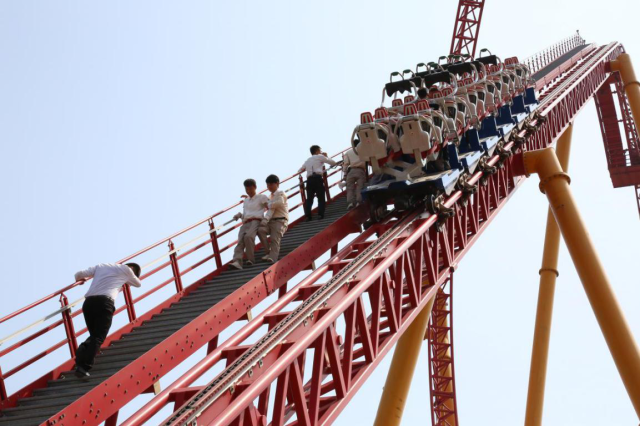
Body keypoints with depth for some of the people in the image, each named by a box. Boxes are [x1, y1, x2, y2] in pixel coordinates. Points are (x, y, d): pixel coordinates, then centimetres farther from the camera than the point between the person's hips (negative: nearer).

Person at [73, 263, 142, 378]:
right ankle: (83, 367, -22)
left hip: (88, 302, 5)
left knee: (94, 335, 17)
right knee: (98, 338, -6)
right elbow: (138, 284, 37)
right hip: (104, 302, -5)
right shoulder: (126, 269, 18)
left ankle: (80, 359, -5)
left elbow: (79, 274, 21)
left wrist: (79, 279, 44)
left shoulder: (101, 266, 27)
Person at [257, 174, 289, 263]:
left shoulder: (281, 193, 4)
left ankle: (272, 258, -34)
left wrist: (269, 205, -6)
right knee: (260, 230, -22)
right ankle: (268, 252, -15)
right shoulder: (270, 196, 22)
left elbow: (280, 202, -22)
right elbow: (270, 210, 4)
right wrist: (265, 219, -16)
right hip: (271, 221, 6)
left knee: (275, 239, -23)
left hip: (280, 221, -6)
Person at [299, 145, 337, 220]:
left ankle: (308, 215, -7)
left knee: (309, 198, 4)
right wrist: (326, 156, 27)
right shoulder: (320, 157, 11)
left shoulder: (308, 160, 27)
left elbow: (300, 170, 29)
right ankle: (320, 215, -14)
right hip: (318, 178, -5)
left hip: (309, 180, 5)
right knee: (321, 198, -2)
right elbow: (333, 163, 11)